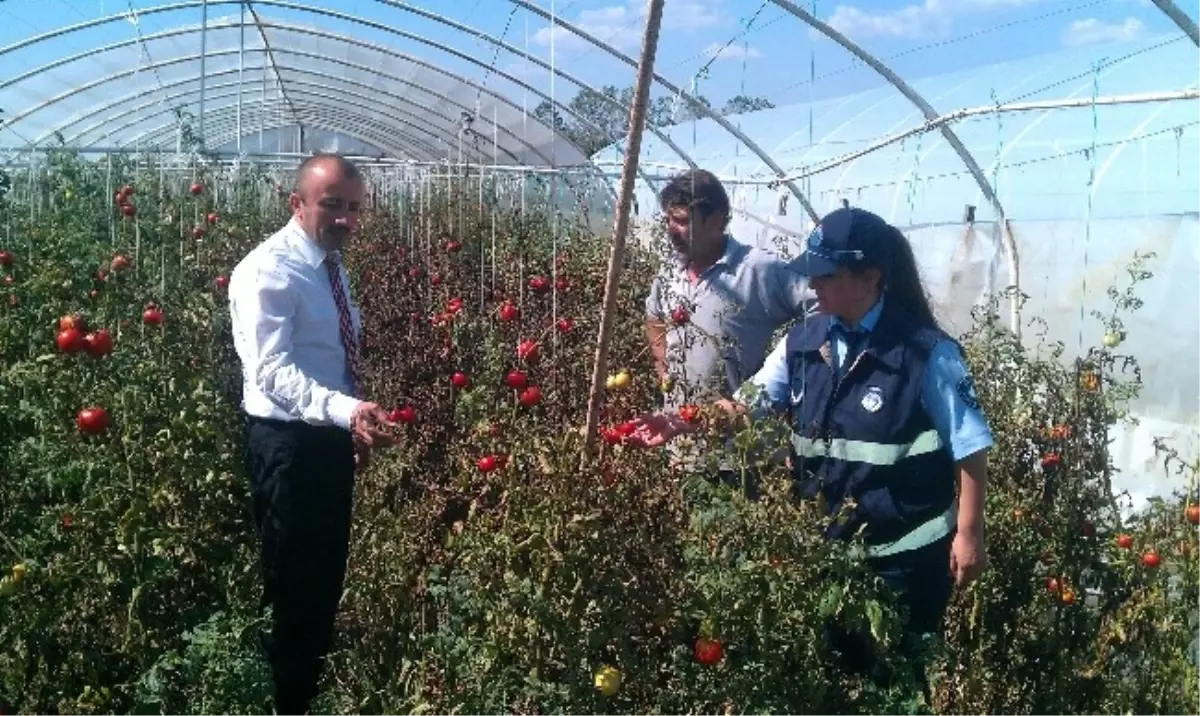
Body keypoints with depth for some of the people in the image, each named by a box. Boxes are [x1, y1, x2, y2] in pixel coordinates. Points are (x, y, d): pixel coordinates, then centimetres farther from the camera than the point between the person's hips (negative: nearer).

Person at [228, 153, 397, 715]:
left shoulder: (332, 266, 9)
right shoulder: (268, 271, -18)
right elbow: (273, 371, -29)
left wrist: (354, 424, 16)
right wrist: (347, 410, -43)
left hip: (332, 438, 9)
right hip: (288, 443, -9)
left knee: (329, 573, 18)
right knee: (291, 581, 3)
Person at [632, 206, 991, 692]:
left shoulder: (926, 352, -17)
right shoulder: (806, 341, -1)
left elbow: (970, 447, -12)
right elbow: (747, 404, 1)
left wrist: (968, 534, -12)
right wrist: (686, 425, -13)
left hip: (906, 552, -5)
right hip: (829, 543, 5)